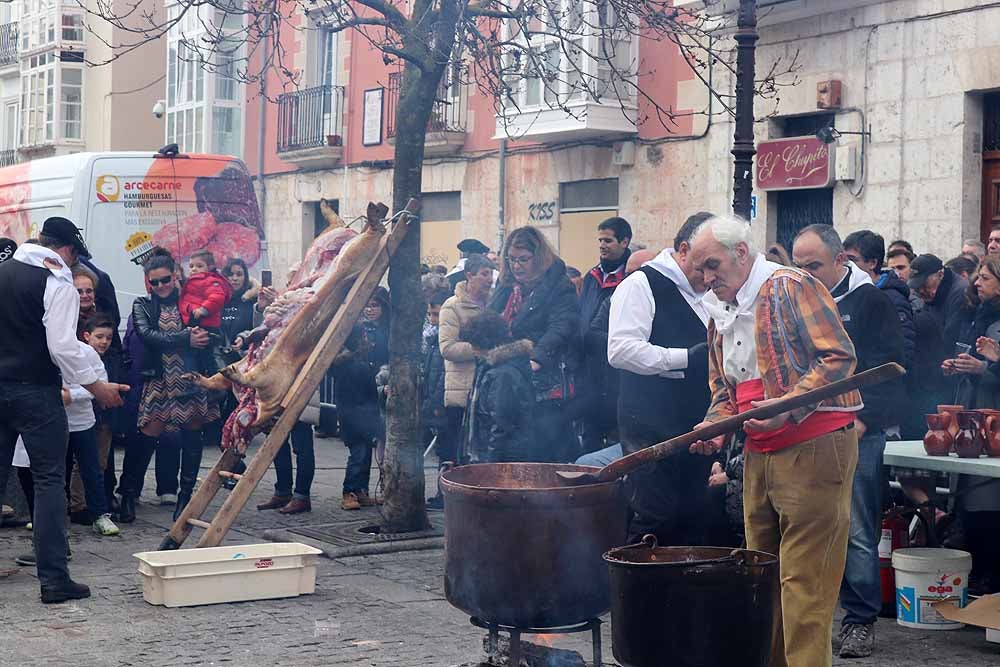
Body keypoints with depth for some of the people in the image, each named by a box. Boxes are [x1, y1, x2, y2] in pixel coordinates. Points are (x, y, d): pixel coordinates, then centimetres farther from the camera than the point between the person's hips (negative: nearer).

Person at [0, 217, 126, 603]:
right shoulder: (58, 284, -11)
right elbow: (63, 346, -18)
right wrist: (96, 387, -10)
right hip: (36, 390, -6)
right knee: (50, 479, -1)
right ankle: (53, 578, -4)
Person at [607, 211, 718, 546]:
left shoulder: (707, 293, 19)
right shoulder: (641, 285, -6)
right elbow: (621, 349, -20)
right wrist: (687, 358, -22)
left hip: (696, 427, 8)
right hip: (651, 429, -7)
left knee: (694, 523, 8)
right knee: (654, 520, -9)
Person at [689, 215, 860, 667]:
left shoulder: (790, 287, -8)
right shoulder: (720, 314, 18)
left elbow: (839, 357, -15)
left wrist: (789, 405, -24)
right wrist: (714, 426, 4)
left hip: (813, 448, -8)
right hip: (759, 455, 9)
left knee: (803, 580, -9)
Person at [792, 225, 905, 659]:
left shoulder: (868, 301, -2)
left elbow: (887, 368, -7)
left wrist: (863, 418, -14)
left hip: (856, 433, -5)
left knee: (857, 532, -3)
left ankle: (860, 621, 5)